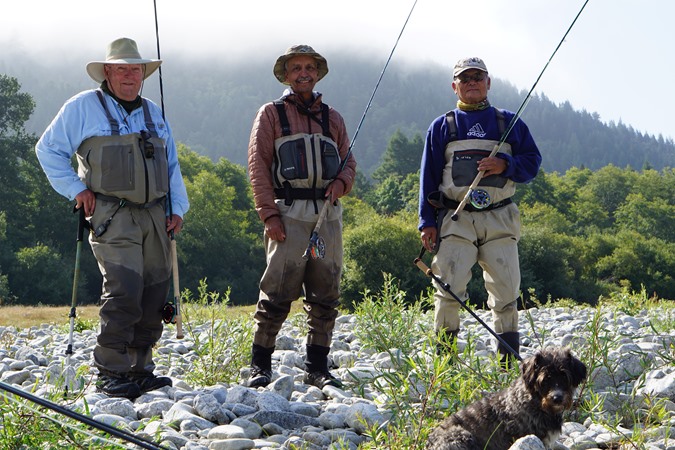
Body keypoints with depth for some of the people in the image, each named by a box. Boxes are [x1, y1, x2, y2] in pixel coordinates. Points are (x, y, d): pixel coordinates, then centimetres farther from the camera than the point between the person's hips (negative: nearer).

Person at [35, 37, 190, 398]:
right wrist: (76, 189, -3)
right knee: (124, 291, -17)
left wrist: (177, 208, 14)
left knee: (155, 293, 4)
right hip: (112, 216, -6)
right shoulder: (83, 107, 4)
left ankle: (139, 368, 14)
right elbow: (48, 150, 6)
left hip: (155, 216, 6)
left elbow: (172, 166, 26)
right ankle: (111, 373, -11)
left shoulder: (154, 114, 20)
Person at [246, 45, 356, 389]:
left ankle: (317, 367, 12)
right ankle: (260, 365, 0)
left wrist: (341, 181, -5)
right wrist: (268, 214, -10)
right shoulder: (271, 114, 8)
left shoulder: (331, 117, 20)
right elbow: (258, 165, 0)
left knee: (325, 294, 4)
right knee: (278, 292, -9)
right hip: (290, 214, -4)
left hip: (328, 214, 4)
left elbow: (348, 160, 20)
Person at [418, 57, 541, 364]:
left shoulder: (509, 123, 14)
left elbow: (532, 162, 10)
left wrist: (506, 165, -10)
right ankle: (444, 356, -1)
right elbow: (429, 176, 10)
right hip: (456, 220, -1)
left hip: (500, 220, 1)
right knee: (449, 287, -11)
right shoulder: (442, 127, 13)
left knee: (506, 289, -2)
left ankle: (509, 359, 8)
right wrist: (427, 221, 2)